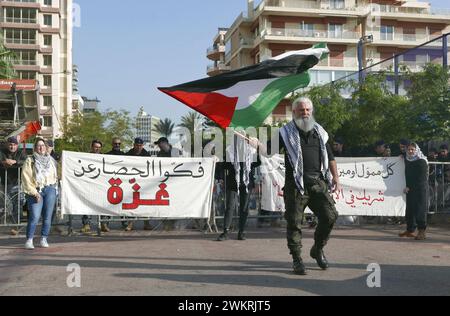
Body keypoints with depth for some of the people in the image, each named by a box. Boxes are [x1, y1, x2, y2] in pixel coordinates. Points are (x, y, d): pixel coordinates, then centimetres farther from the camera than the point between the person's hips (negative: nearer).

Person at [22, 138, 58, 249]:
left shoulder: (51, 160, 16)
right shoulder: (30, 161, 4)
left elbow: (55, 176, 20)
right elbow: (26, 178, -3)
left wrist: (53, 188, 6)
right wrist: (34, 192, -10)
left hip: (50, 190, 3)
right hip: (36, 191, -3)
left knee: (47, 217, 1)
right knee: (34, 217, -12)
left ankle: (44, 239, 10)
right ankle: (29, 240, -5)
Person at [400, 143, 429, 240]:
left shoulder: (422, 162, -9)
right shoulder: (407, 160, 10)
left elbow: (421, 178, -13)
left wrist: (410, 187, -13)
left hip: (420, 189, -6)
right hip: (410, 189, 6)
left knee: (420, 209, -7)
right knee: (410, 209, 7)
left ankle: (422, 232, -4)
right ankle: (410, 230, 14)